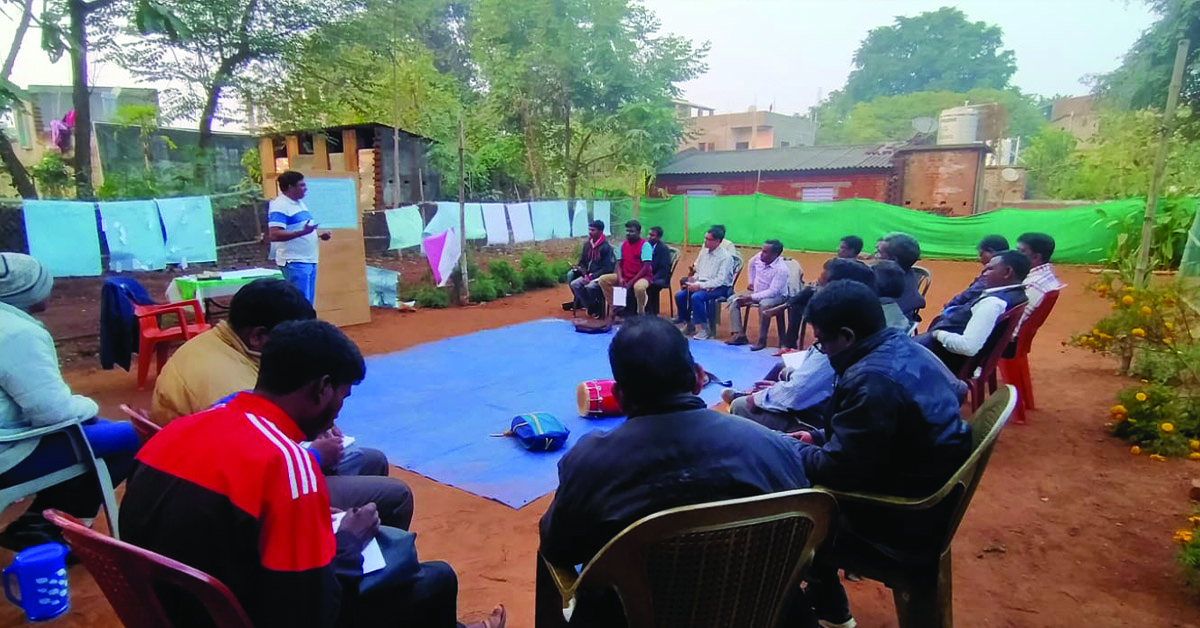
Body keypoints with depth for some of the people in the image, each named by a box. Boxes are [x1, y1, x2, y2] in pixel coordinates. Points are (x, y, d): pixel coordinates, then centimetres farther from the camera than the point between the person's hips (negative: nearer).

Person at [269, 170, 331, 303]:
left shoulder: (300, 203, 16)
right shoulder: (279, 206, -13)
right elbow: (274, 235, -23)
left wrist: (320, 235, 11)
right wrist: (303, 232, -32)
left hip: (309, 261, 9)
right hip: (294, 262, -9)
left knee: (308, 303, 13)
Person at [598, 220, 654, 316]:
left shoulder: (645, 245, -12)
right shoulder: (623, 244, 6)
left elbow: (646, 268, -19)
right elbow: (618, 264, 5)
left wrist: (631, 282, -23)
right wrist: (620, 278, -16)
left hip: (642, 276, -6)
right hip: (624, 276, 6)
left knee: (639, 287, -40)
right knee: (603, 279, -10)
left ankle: (641, 312, -14)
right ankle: (613, 307, -1)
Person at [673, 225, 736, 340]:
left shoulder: (725, 257, -12)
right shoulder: (704, 252, 9)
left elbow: (720, 280, -19)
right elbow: (696, 270, 16)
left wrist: (700, 285, -24)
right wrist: (693, 279, -6)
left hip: (719, 288, -7)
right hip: (701, 285, 7)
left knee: (696, 297, -32)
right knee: (679, 295, -12)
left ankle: (705, 328, -17)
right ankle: (689, 324, 5)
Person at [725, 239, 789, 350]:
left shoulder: (781, 269, -28)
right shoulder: (759, 257, -9)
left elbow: (772, 292, -31)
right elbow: (751, 263, 17)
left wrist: (751, 297, -31)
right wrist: (751, 281, 16)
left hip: (777, 295, -7)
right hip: (756, 291, 7)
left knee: (764, 305, -40)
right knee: (733, 300, -8)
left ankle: (762, 340, -27)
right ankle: (739, 335, -12)